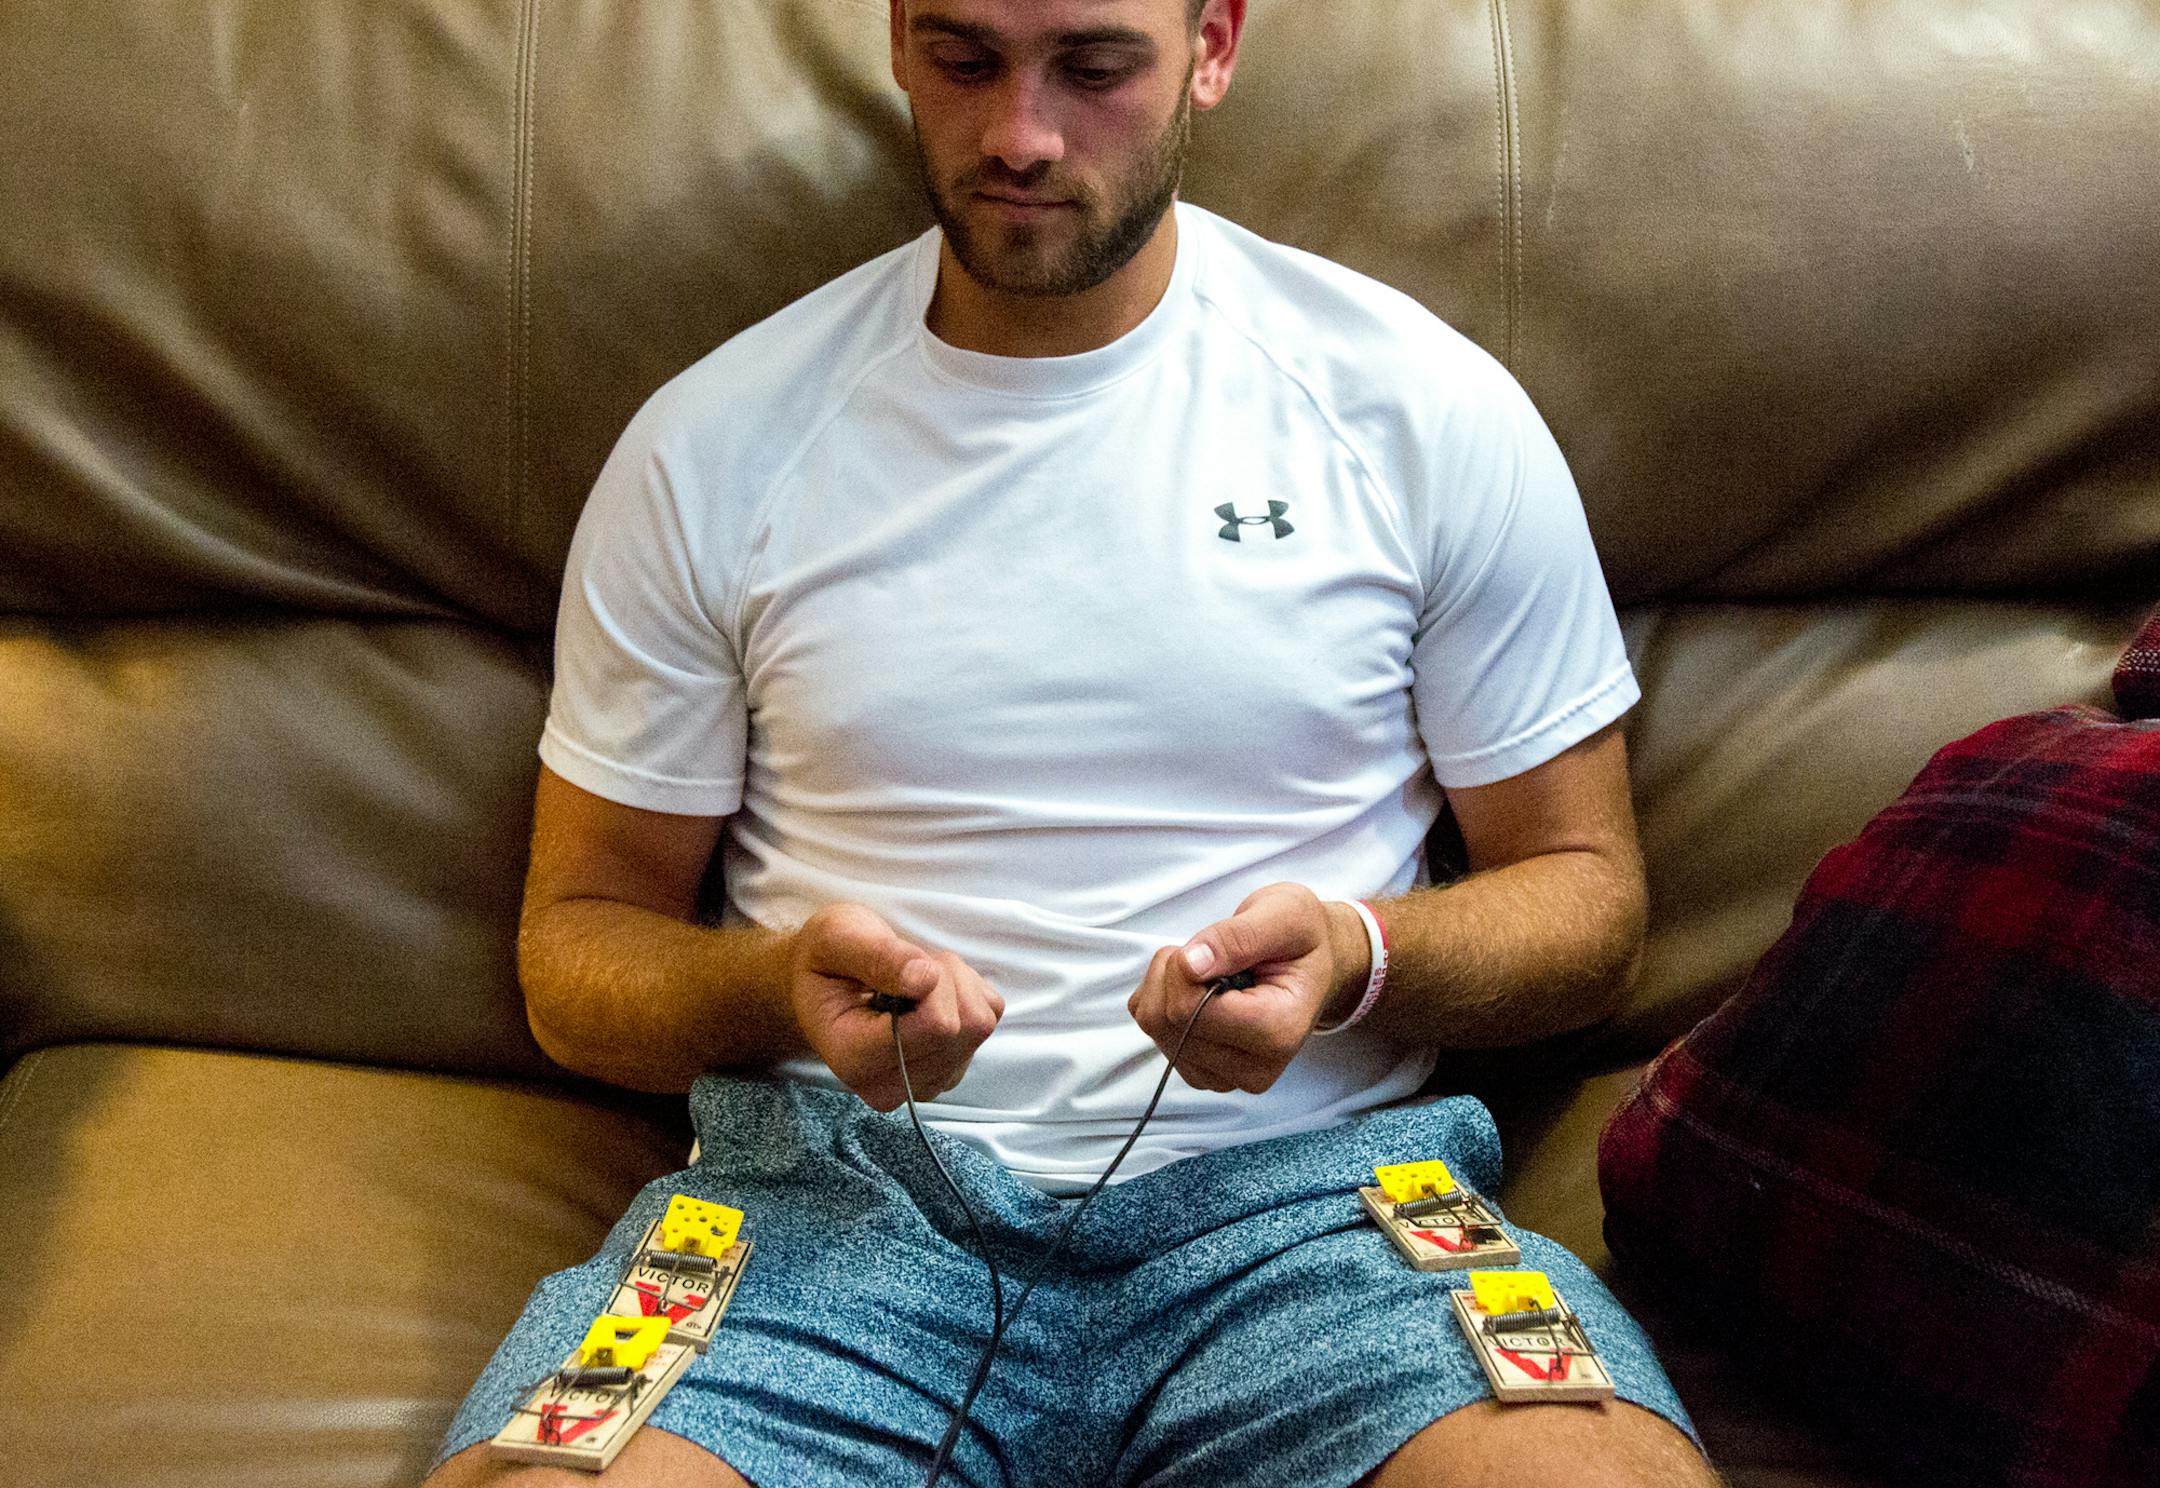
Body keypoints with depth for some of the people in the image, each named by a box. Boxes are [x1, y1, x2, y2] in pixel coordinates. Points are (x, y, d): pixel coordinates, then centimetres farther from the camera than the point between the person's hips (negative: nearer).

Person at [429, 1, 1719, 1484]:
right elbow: (580, 932, 11)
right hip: (837, 1187, 1)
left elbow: (1586, 888, 10)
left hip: (1295, 1179, 0)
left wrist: (1363, 958, -12)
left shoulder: (1428, 412, 5)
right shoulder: (711, 452, 6)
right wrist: (778, 987, -12)